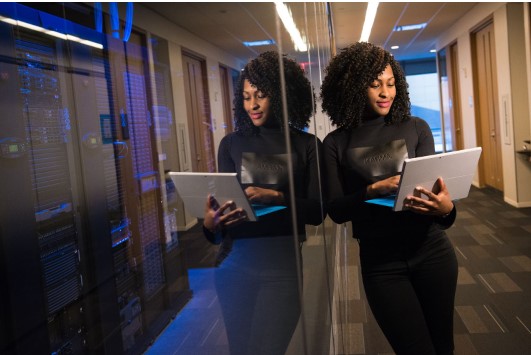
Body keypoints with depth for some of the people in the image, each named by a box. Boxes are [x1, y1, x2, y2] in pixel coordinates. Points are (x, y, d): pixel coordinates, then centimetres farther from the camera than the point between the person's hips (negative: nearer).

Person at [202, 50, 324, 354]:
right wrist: (211, 224, -19)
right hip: (236, 262, 2)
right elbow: (223, 201, 4)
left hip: (284, 263, -2)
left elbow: (317, 212, -3)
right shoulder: (231, 144, 8)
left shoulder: (307, 145, 2)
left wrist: (276, 197, -20)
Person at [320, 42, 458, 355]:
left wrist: (446, 209, -26)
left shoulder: (416, 128, 0)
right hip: (380, 261, -1)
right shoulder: (336, 143, -3)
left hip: (431, 250, 2)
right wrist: (374, 190, -24)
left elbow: (434, 187, -3)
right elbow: (335, 210, -6)